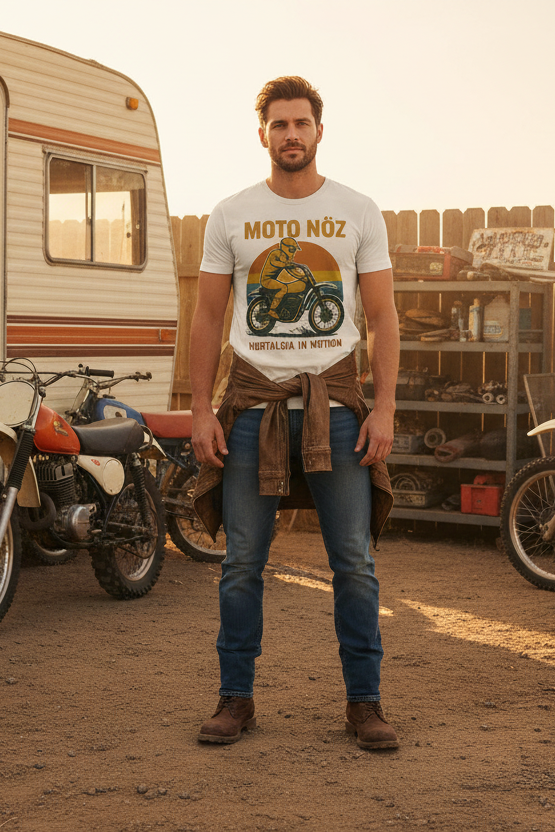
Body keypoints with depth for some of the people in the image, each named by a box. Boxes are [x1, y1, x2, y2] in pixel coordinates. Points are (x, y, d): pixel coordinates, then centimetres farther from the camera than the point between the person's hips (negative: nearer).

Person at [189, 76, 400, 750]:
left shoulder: (359, 212, 6)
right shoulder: (230, 216, 7)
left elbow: (383, 317, 5)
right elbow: (207, 318, 9)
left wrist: (384, 408, -5)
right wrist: (200, 410, 0)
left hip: (334, 400, 0)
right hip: (253, 399, 1)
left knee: (354, 562, 0)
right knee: (242, 562, 3)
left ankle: (364, 702, 10)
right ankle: (236, 698, 14)